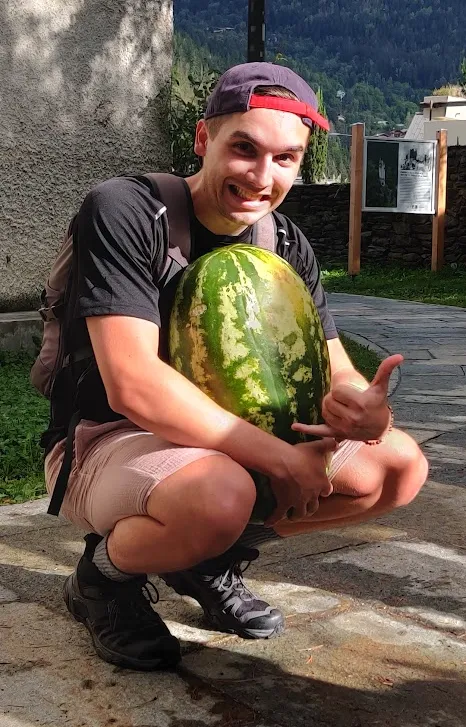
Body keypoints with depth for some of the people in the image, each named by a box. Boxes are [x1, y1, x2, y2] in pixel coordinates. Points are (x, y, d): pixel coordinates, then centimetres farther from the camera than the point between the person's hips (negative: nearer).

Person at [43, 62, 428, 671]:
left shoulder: (288, 247, 0)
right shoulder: (123, 211, -21)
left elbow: (340, 376, -2)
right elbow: (133, 387, -31)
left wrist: (366, 412, -28)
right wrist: (279, 457, -30)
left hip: (226, 443, 7)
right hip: (103, 441, -7)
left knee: (401, 465, -3)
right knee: (220, 493, -40)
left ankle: (214, 559, 9)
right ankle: (104, 574, -5)